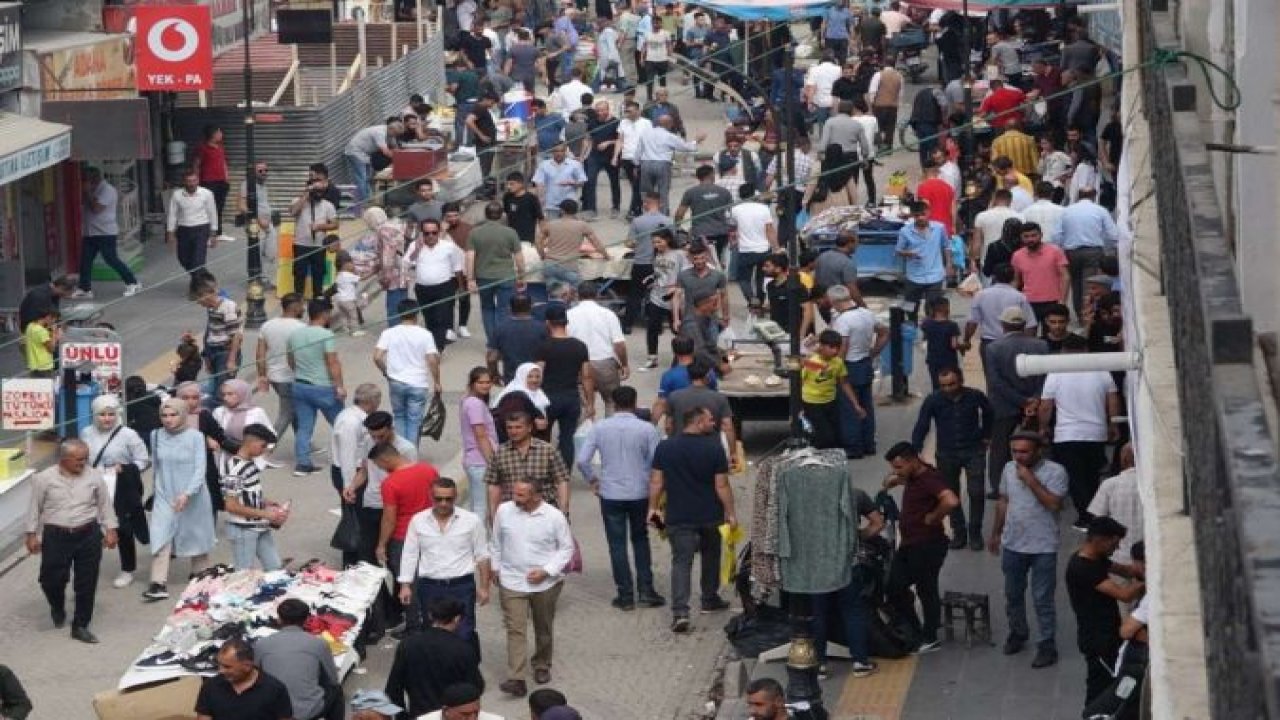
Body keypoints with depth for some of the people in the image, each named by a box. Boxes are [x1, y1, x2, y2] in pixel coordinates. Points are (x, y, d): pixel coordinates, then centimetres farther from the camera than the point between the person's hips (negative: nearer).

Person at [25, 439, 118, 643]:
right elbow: (35, 508, 2)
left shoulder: (94, 476, -1)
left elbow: (105, 504, 8)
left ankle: (80, 626, 16)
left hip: (88, 535, 1)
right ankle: (57, 608, 36)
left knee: (87, 582, 4)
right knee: (52, 579, 2)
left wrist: (110, 530, 5)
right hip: (55, 536, -1)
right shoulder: (44, 478, -6)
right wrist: (32, 534, 2)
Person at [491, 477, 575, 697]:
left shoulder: (554, 516, -13)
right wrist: (495, 567, 14)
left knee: (544, 628, 17)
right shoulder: (504, 511, -7)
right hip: (511, 581, 0)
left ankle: (542, 666, 39)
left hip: (545, 583, 0)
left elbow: (566, 548, -4)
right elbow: (497, 542, 10)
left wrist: (546, 571, -14)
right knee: (515, 629, -10)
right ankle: (516, 679, -15)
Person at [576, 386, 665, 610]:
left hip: (611, 495, 0)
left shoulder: (599, 428, -5)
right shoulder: (647, 429, -8)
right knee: (640, 541, 18)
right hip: (640, 494, 0)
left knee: (617, 545, 8)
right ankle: (645, 590, 14)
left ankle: (626, 595, 9)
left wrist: (593, 480, 11)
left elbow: (582, 460, -7)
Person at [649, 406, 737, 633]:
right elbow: (722, 485, -9)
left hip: (678, 517, 0)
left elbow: (656, 482, -2)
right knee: (710, 556, 23)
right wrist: (730, 513, -1)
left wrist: (653, 508, 8)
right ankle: (710, 599, 38)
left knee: (681, 562, -3)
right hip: (710, 516, 0)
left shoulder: (664, 448, -4)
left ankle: (680, 612, -18)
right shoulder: (714, 448, -10)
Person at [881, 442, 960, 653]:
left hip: (927, 546, -10)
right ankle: (915, 631, 25)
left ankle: (930, 639, 14)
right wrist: (897, 480, 9)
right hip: (908, 544, 10)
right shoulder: (913, 477, 7)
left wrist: (933, 517, -24)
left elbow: (951, 501, -39)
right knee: (894, 588, 13)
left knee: (926, 591, 2)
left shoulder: (930, 479, -22)